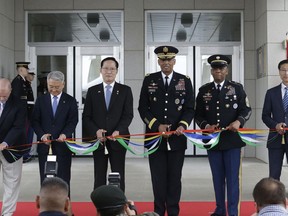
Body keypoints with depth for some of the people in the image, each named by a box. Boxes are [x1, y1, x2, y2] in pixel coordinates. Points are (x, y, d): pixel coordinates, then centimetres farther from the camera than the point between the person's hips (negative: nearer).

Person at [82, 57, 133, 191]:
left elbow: (128, 115, -2)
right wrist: (96, 131, -12)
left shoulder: (125, 90, 4)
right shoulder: (92, 91, 8)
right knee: (99, 177, 7)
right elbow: (86, 116, 5)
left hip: (118, 139, -1)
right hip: (98, 140, 1)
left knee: (118, 177, 3)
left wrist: (118, 131, -17)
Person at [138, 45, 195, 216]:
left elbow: (189, 109, 3)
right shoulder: (149, 80, 5)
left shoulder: (185, 81, 5)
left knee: (175, 177, 6)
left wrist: (183, 125, -15)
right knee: (158, 177, 4)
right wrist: (157, 125, -11)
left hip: (177, 138, 0)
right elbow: (143, 108, 2)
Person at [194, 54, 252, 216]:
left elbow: (246, 110, 1)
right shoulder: (204, 90, 7)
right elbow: (198, 114, 8)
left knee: (232, 177, -1)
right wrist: (205, 125, -12)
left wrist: (239, 121, -18)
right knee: (218, 177, 10)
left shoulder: (237, 88, 3)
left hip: (232, 139, -2)